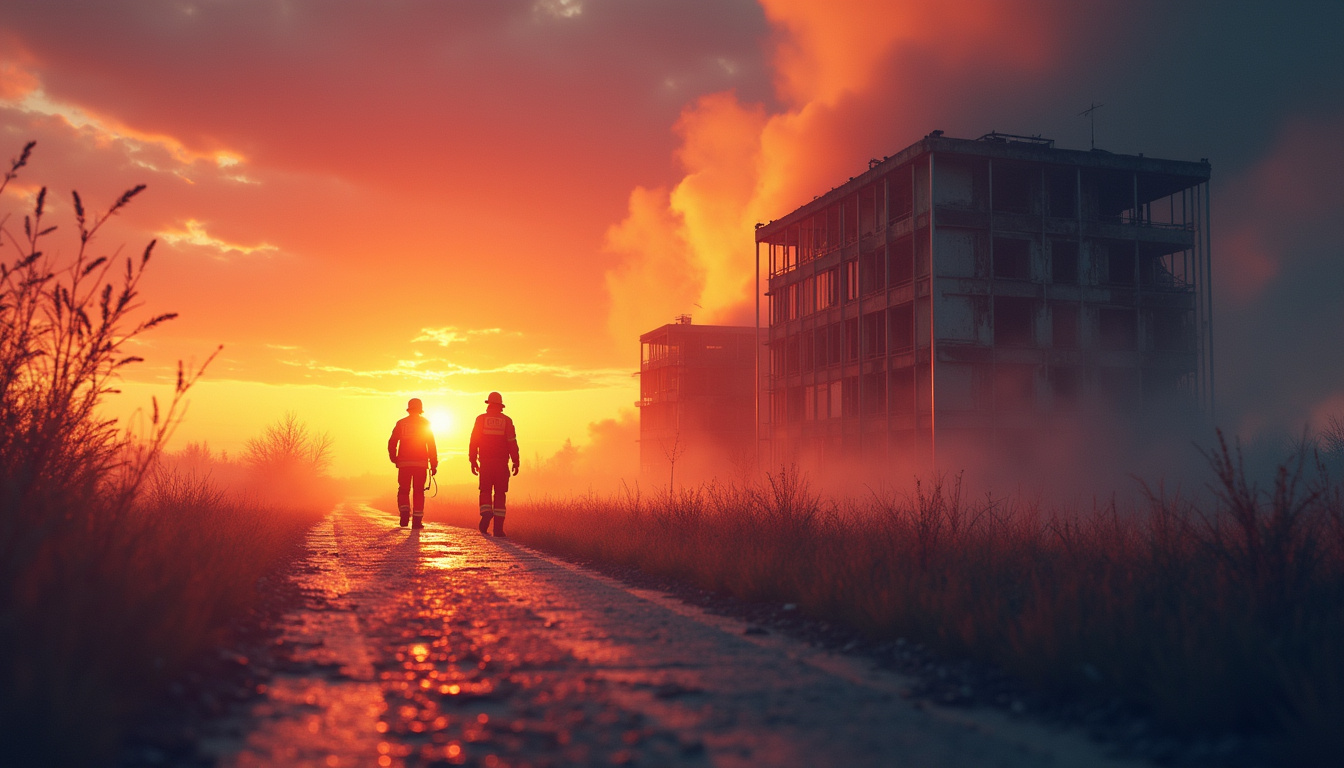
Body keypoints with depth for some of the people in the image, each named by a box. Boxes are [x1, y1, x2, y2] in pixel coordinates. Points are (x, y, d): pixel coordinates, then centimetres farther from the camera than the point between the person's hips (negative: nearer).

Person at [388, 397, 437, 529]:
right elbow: (431, 445, 1)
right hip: (420, 463, -1)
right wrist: (434, 465, 3)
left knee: (403, 490, 11)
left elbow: (392, 442, 3)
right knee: (419, 491, 5)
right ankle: (417, 520, 1)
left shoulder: (401, 423, 7)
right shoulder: (425, 423, 5)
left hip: (404, 463, 1)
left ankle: (404, 512, -12)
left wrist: (393, 458, 17)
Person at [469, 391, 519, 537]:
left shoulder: (481, 419, 2)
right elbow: (512, 442, -2)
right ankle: (498, 527, 1)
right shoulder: (506, 421, 2)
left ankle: (486, 514, -18)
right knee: (499, 493, 5)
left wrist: (473, 460, 5)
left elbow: (474, 441, 0)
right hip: (502, 463, 0)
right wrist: (516, 462, 1)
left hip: (485, 462, 0)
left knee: (485, 491, 10)